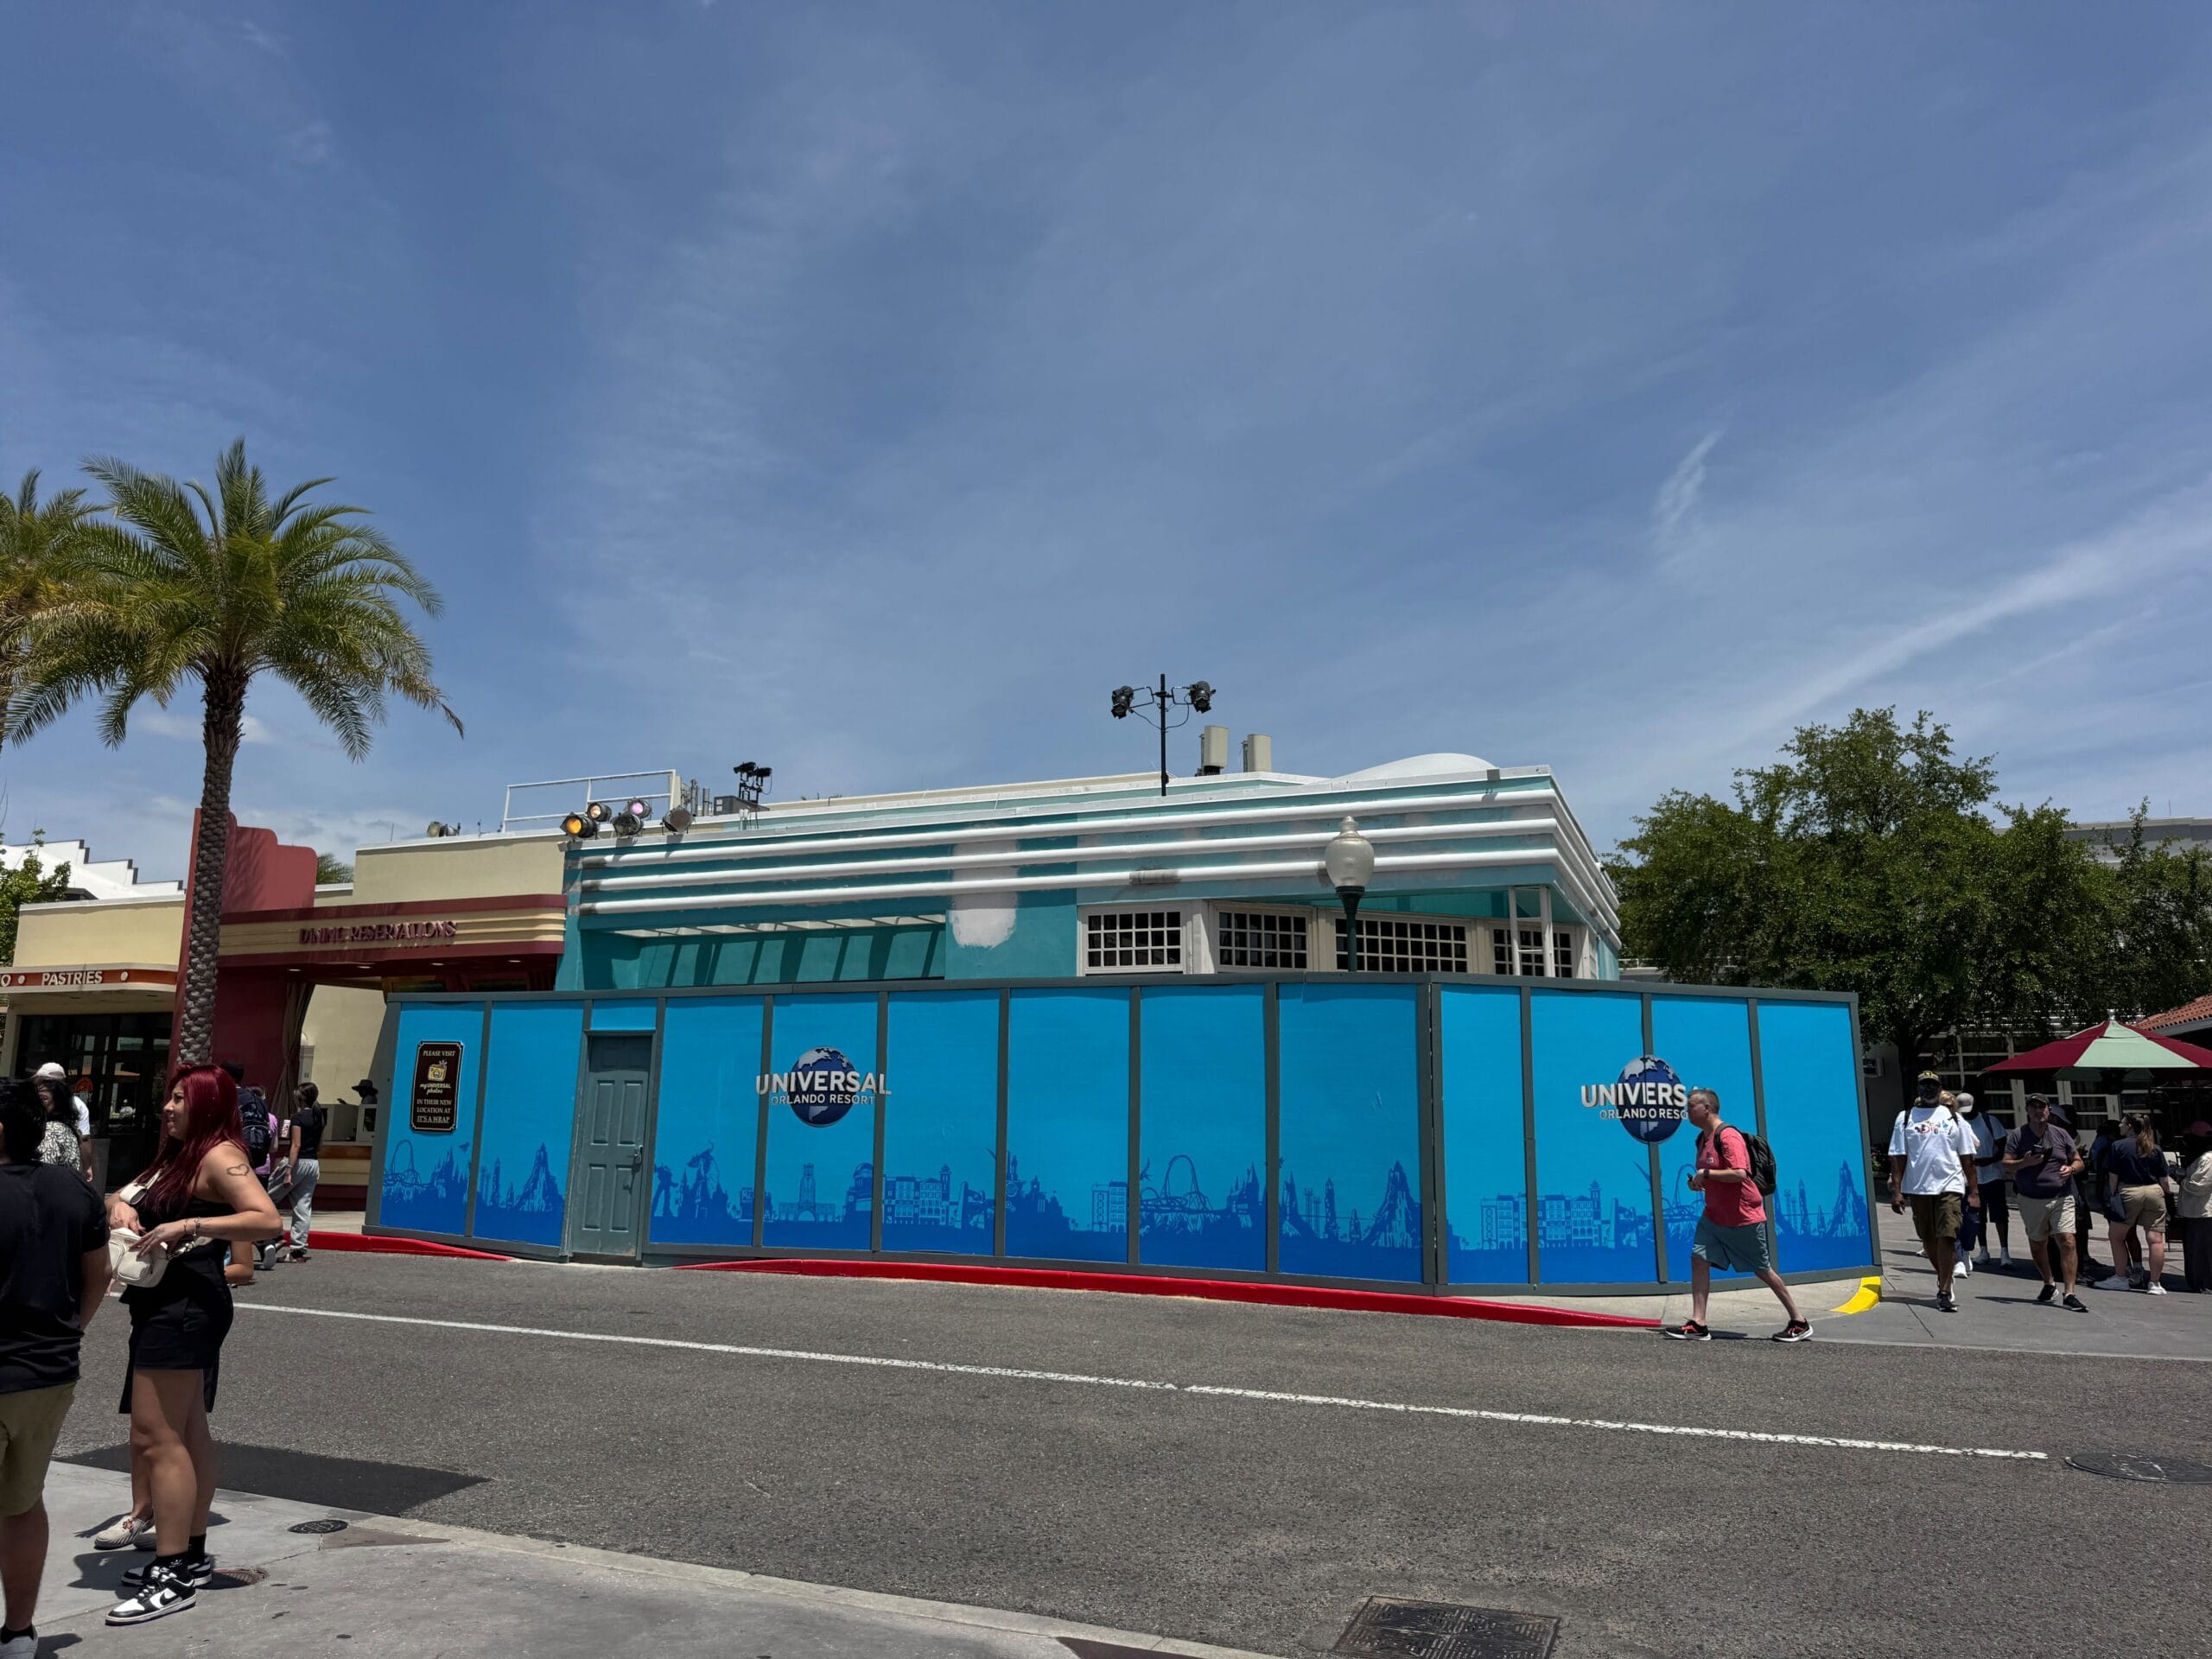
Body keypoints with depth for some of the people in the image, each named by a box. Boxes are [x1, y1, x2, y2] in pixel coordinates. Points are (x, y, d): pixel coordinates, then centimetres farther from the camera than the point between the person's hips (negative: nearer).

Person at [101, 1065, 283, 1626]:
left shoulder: (220, 1156, -15)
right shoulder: (177, 1157, 17)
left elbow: (267, 1220, -27)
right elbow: (128, 1198, 19)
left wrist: (188, 1226, -28)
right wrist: (121, 1204, -3)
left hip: (185, 1307, -10)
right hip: (168, 1306, 10)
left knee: (154, 1438, -10)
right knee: (188, 1435, 16)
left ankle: (173, 1577, -6)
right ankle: (191, 1555, 27)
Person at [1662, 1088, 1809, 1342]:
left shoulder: (1728, 1136, -19)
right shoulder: (1703, 1138, 10)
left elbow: (1739, 1173, -29)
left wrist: (1706, 1174, -23)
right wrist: (1698, 1183, 5)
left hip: (1745, 1218, -8)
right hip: (1714, 1216, 8)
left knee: (1763, 1271, 4)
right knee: (1699, 1259, -4)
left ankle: (1799, 1323, 21)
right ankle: (1697, 1325, -3)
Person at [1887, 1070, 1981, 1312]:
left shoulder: (1953, 1118, 10)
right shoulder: (1906, 1117, 7)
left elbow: (1967, 1157, 10)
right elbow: (1898, 1157, 3)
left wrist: (1973, 1191, 4)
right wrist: (1896, 1190, -4)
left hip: (1950, 1186, -1)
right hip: (1918, 1187, 1)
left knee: (1947, 1237, -11)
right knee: (1929, 1239, 11)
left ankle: (1944, 1292, -8)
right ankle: (1944, 1278, 31)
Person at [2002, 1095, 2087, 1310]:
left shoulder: (2061, 1135, 7)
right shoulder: (2017, 1136, 2)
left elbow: (2078, 1161, 12)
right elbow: (2005, 1165, 0)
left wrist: (2071, 1168, -10)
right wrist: (2025, 1163, -19)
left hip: (2061, 1198, 0)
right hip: (2031, 1200, 1)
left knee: (2067, 1242, -14)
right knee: (2037, 1244, 12)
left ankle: (2069, 1293, -13)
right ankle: (2049, 1283, 34)